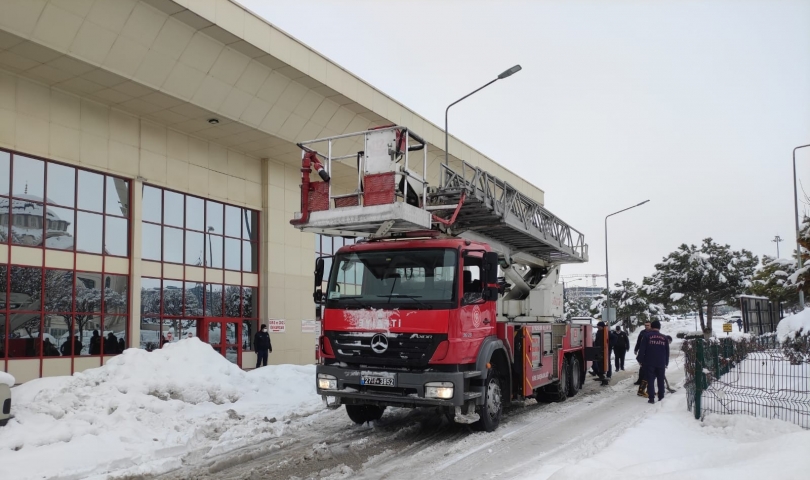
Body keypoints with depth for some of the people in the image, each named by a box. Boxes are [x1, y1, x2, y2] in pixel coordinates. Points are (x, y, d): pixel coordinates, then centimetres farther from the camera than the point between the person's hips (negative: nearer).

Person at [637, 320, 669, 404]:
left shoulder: (647, 336, -6)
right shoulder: (664, 338, 6)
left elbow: (642, 349, -9)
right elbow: (667, 351, 12)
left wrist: (640, 360, 1)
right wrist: (666, 363, 20)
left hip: (650, 363, -3)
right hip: (661, 363, 3)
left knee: (650, 380, -1)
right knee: (661, 380, 14)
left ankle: (651, 398, -7)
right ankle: (661, 397, 18)